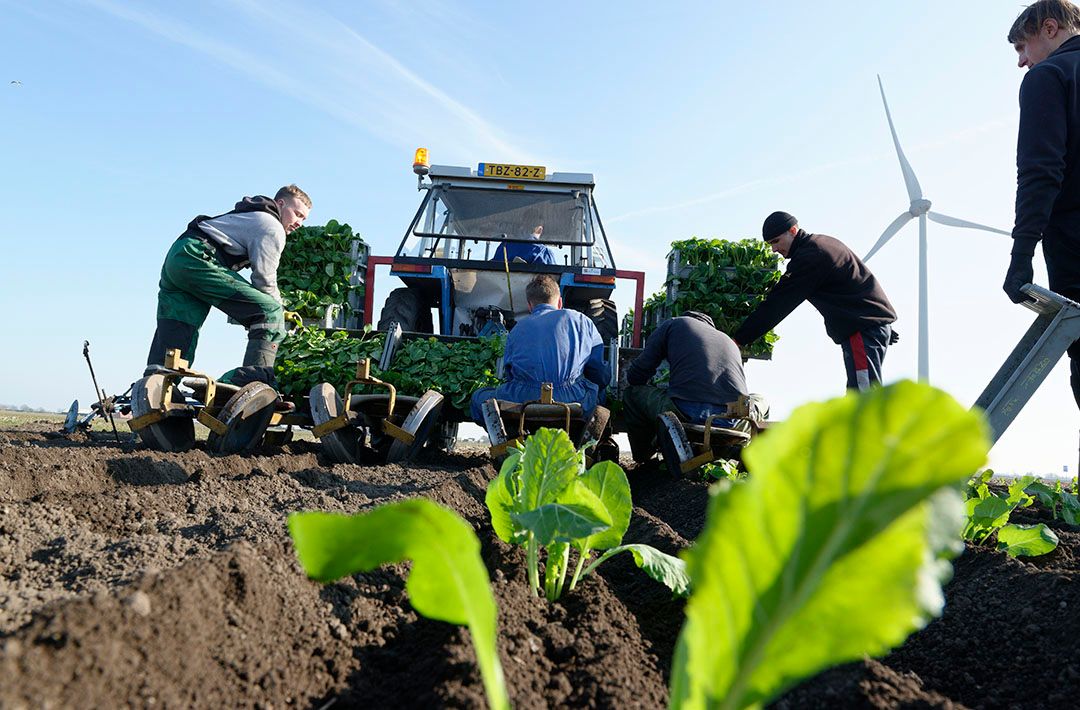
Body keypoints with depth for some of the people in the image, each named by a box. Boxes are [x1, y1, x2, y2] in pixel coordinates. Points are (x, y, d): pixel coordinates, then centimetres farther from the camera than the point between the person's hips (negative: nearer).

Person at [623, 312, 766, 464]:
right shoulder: (730, 341, 33)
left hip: (686, 415, -4)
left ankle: (644, 458, 26)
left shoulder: (672, 325, 21)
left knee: (632, 393, 22)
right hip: (734, 425, 4)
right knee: (760, 400, 39)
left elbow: (634, 377, 17)